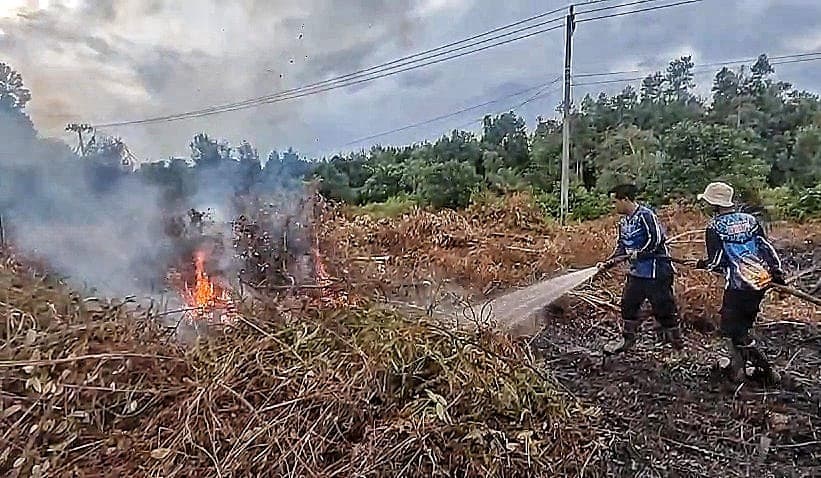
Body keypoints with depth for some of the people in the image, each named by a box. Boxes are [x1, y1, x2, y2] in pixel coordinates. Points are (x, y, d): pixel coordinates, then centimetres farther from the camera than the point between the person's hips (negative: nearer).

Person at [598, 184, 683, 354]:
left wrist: (639, 253, -18)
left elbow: (656, 239, -22)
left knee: (662, 305, 0)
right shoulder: (624, 222, 11)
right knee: (628, 302, 11)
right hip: (637, 270, 9)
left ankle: (675, 338, 16)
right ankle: (627, 339, 23)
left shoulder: (645, 215, -15)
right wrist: (608, 263, 4)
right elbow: (622, 247, 14)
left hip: (656, 269, -9)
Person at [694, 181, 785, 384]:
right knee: (741, 324, 19)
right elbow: (767, 247, 8)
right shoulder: (750, 219, 10)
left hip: (739, 285, -7)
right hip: (762, 279, 7)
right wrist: (777, 272, 10)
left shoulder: (715, 226, -7)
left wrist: (702, 265, 10)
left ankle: (767, 371, 6)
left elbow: (716, 262, -9)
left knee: (735, 331, 5)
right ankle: (737, 364, 27)